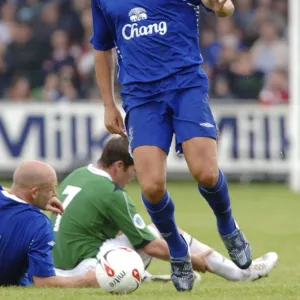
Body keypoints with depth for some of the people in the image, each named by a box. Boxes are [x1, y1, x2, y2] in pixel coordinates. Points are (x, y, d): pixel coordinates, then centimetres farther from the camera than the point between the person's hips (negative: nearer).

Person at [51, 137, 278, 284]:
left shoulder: (76, 175, 8)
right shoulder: (112, 194, -16)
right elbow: (152, 247, -10)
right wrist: (193, 260, 3)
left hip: (59, 266, 8)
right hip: (83, 268, -8)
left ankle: (139, 275, 25)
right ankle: (240, 273, 7)